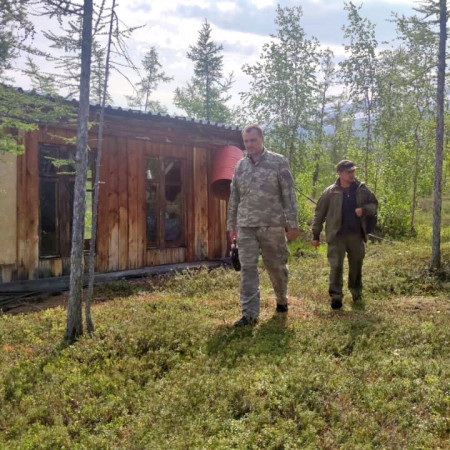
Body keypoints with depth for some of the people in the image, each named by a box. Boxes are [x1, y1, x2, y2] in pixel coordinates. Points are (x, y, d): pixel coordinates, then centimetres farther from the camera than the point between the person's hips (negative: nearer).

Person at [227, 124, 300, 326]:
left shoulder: (278, 162, 0)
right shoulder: (240, 165, 11)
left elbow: (289, 195, -3)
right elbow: (234, 198, 15)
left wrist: (292, 224, -7)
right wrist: (231, 225, 12)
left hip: (272, 224, -3)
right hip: (246, 226, 3)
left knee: (276, 266, 9)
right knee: (247, 268, -3)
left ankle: (282, 300, 34)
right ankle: (250, 313, 1)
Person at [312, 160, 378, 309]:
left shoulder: (362, 189, 3)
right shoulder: (330, 192, -4)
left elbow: (374, 204, 15)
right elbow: (319, 213, 1)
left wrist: (364, 209, -9)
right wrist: (316, 235, 1)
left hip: (356, 235, 3)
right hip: (337, 236, -3)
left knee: (356, 265, 14)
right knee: (336, 265, -6)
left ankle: (356, 292, 33)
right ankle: (336, 296, 1)